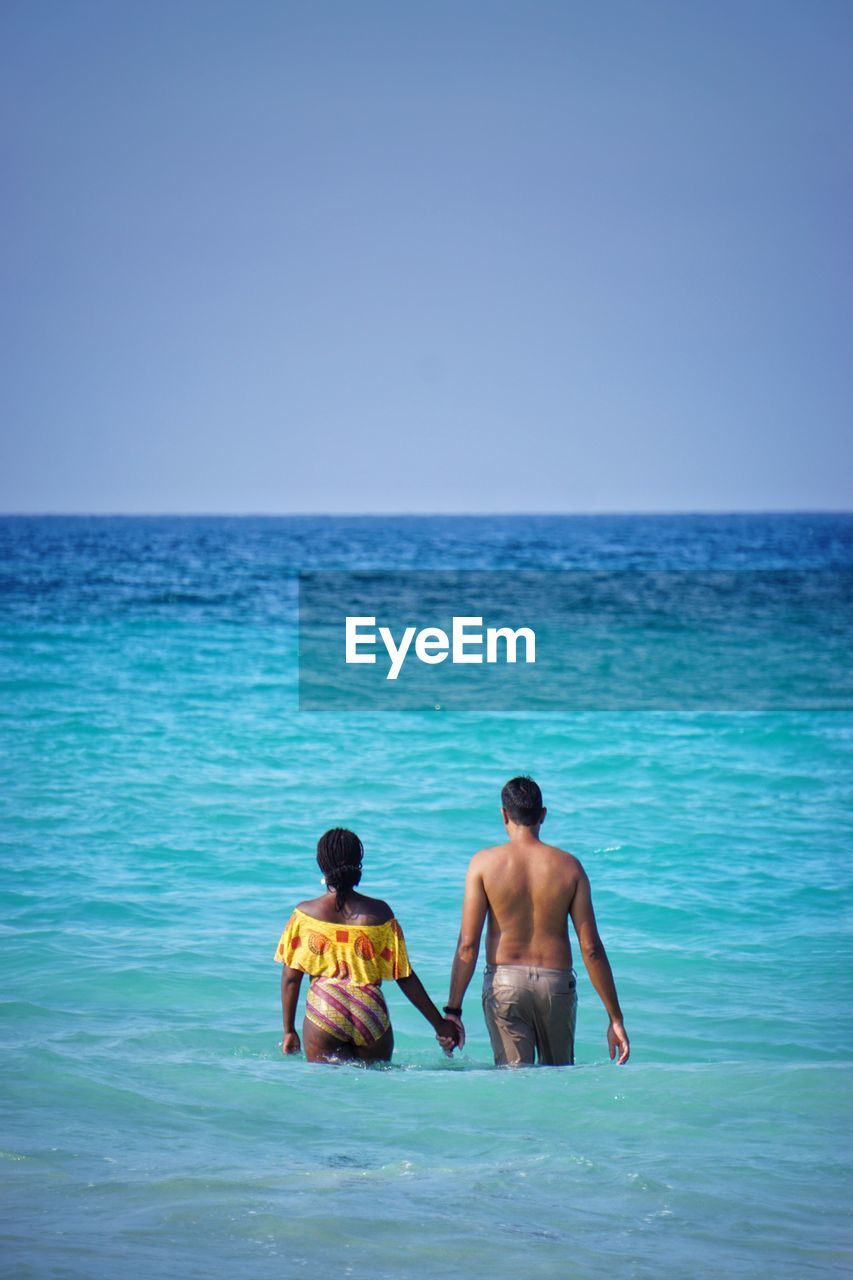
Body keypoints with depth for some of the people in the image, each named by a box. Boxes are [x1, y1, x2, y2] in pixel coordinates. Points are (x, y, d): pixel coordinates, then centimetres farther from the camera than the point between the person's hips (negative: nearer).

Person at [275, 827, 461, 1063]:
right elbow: (404, 976, 5)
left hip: (323, 1015, 0)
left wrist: (289, 1031, 15)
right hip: (371, 1015, 0)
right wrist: (439, 1023, 13)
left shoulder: (305, 913, 2)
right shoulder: (378, 912, 2)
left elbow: (290, 978, 5)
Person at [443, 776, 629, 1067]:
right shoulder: (568, 866, -1)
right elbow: (591, 949, -3)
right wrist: (615, 1018, 2)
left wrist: (453, 1010, -3)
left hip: (504, 981, -1)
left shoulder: (484, 863, -4)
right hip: (557, 984, 1)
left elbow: (467, 945, -7)